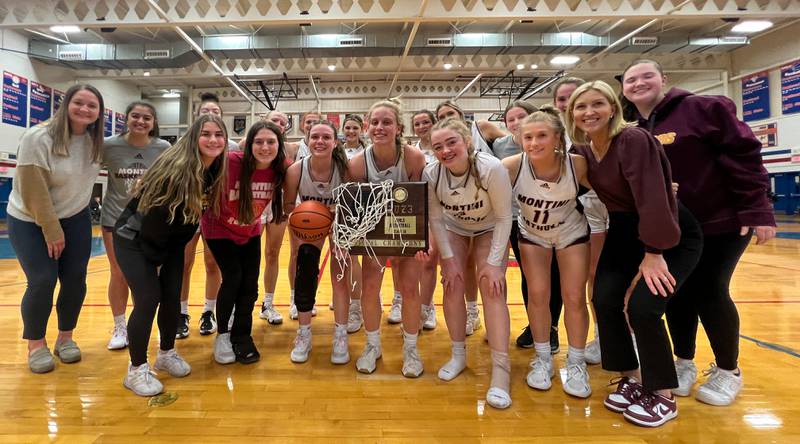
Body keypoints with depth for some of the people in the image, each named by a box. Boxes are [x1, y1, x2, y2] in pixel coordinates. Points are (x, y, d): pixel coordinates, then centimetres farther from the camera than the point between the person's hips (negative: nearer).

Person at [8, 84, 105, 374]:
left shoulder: (95, 141, -3)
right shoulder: (38, 138, -20)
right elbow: (33, 192, -20)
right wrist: (52, 231, -17)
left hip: (75, 219, 5)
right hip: (30, 222, -4)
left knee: (75, 280, 1)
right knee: (42, 282, -10)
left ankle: (65, 337, 21)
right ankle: (36, 345, 11)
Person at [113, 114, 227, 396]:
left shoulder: (216, 171, -8)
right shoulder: (176, 168, -29)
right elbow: (155, 216, -24)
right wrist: (153, 259, -13)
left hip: (171, 241, 6)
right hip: (135, 238, -6)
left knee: (172, 296, 5)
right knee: (148, 299, -11)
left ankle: (166, 354, 27)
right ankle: (136, 370, 5)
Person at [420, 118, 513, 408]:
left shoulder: (491, 168, -32)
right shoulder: (431, 174, -23)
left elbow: (504, 217, -22)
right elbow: (435, 219, -11)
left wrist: (494, 262, -23)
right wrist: (448, 259, -14)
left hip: (490, 231, -2)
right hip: (453, 230, 3)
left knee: (492, 289, -17)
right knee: (452, 287, -8)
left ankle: (501, 370, -12)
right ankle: (458, 355, 12)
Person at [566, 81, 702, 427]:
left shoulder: (634, 140, -23)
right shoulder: (583, 152, -1)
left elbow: (653, 198, -27)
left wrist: (653, 253, -27)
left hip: (673, 236, -6)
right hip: (625, 232, 7)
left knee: (643, 307, -17)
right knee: (605, 300, -7)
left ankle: (663, 395, 5)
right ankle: (632, 377, 15)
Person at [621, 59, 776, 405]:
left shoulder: (701, 108, -10)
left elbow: (743, 155, -14)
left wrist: (757, 209, -18)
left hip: (721, 221, -5)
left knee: (709, 293, -2)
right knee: (676, 294, 8)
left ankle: (728, 370, 20)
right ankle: (684, 362, 28)